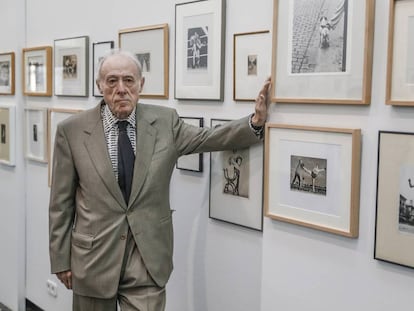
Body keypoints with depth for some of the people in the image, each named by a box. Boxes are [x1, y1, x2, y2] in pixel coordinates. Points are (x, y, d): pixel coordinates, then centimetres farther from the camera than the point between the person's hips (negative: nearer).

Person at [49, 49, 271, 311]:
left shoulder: (165, 121, 1)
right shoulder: (72, 130, -4)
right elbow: (61, 203, 0)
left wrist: (256, 121, -15)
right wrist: (61, 258, 1)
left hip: (147, 259, 0)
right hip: (93, 257, 0)